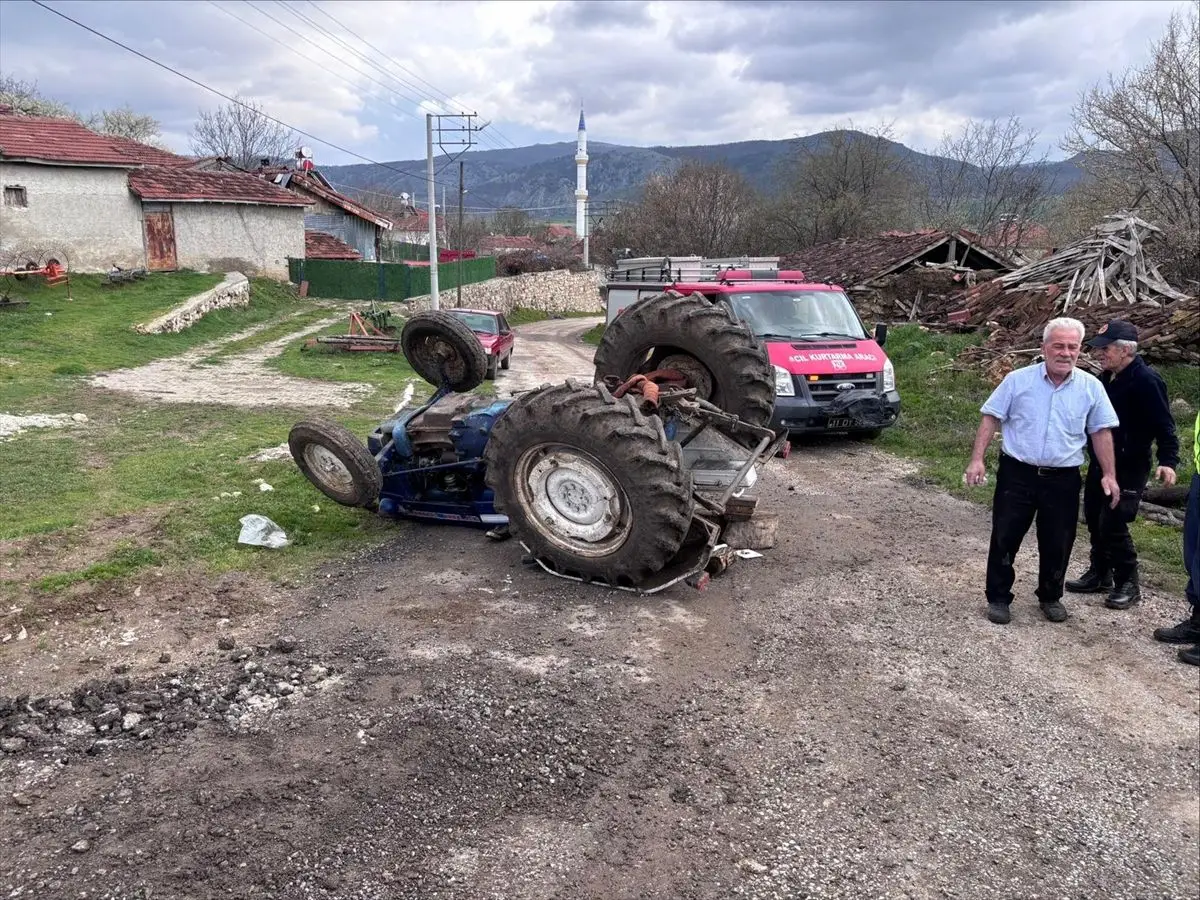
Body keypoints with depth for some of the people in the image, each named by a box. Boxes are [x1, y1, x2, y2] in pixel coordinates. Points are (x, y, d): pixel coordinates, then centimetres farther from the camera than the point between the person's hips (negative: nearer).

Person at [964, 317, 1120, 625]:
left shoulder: (1091, 387, 1)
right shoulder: (1018, 380, -4)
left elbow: (1101, 432, 7)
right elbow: (991, 418, -2)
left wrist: (1109, 475, 3)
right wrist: (977, 459, -10)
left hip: (1063, 480, 2)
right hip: (1017, 474, -1)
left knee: (1057, 544, 11)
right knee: (1004, 538, 3)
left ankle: (1051, 597, 32)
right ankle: (998, 597, 17)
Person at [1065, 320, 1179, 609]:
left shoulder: (1146, 380, -17)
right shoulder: (1107, 378, 8)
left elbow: (1164, 425, -21)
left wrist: (1168, 461, -30)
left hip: (1129, 468, -8)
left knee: (1113, 524, -8)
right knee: (1094, 520, 14)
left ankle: (1128, 585, 8)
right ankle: (1099, 574, 29)